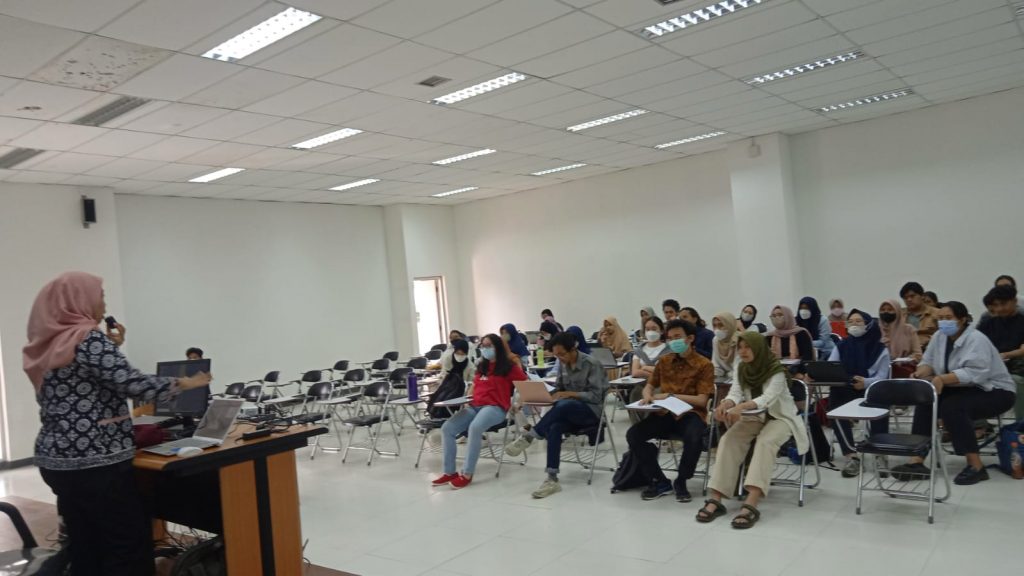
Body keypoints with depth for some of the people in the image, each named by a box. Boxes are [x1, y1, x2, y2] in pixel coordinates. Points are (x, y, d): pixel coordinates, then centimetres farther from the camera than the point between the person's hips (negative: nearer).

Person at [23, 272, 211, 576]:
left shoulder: (49, 342, 12)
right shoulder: (88, 338, -14)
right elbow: (133, 385, -21)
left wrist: (110, 348, 17)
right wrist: (184, 383, -8)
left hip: (57, 461, 9)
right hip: (95, 464, -9)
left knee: (86, 550, 15)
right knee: (130, 551, -2)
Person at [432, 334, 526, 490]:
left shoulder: (508, 366, 3)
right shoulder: (482, 366, 22)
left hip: (495, 407, -7)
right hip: (474, 406, 7)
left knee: (474, 428, -37)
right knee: (447, 428, -15)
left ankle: (467, 474, -27)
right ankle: (449, 472, -9)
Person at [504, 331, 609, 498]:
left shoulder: (591, 364, -13)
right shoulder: (562, 364, 6)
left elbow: (596, 396, -16)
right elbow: (558, 389, 14)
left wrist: (570, 394, -25)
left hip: (591, 410, -5)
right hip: (568, 412, 5)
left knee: (563, 405, -39)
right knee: (554, 428, -31)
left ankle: (528, 437, -29)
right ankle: (552, 479, -33)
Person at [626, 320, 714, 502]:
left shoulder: (704, 365, -4)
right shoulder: (664, 361, 11)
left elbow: (701, 400, -10)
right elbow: (649, 385, 18)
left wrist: (671, 395, -19)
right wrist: (648, 396, -8)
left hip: (691, 414, -4)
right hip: (665, 413, 4)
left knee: (693, 438, -38)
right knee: (633, 434, -20)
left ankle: (681, 482, -10)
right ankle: (659, 481, -4)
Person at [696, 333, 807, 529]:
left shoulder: (776, 370, -19)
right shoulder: (741, 369, -1)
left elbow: (768, 398, -33)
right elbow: (735, 393, -12)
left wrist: (741, 407, -51)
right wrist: (725, 405, -37)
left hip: (779, 417, -5)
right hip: (754, 417, 5)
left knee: (765, 442, -35)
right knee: (728, 439, -21)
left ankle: (751, 505, -46)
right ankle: (715, 499, -29)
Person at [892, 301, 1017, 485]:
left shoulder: (976, 340, -20)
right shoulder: (939, 336, 1)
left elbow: (974, 373, -34)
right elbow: (928, 361, -1)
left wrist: (942, 379, -44)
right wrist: (920, 373, -24)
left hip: (995, 391, -7)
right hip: (964, 390, 7)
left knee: (952, 407, -31)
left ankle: (976, 466, -21)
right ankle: (917, 461, -21)